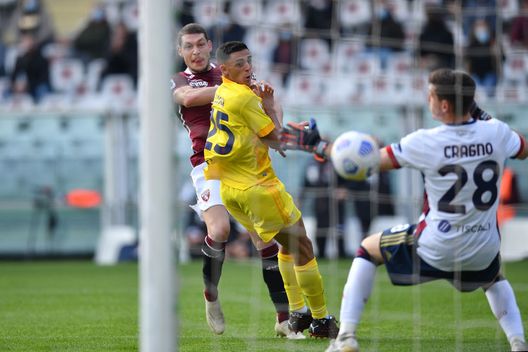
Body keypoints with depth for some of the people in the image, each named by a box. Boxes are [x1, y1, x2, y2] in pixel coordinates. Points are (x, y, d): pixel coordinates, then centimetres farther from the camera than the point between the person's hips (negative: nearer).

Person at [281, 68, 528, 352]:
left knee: (368, 249, 19)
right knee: (494, 280, 39)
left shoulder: (425, 142, -18)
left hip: (434, 250, -4)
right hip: (483, 252, 4)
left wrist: (317, 145, -1)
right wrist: (488, 118, 21)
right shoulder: (496, 132, -9)